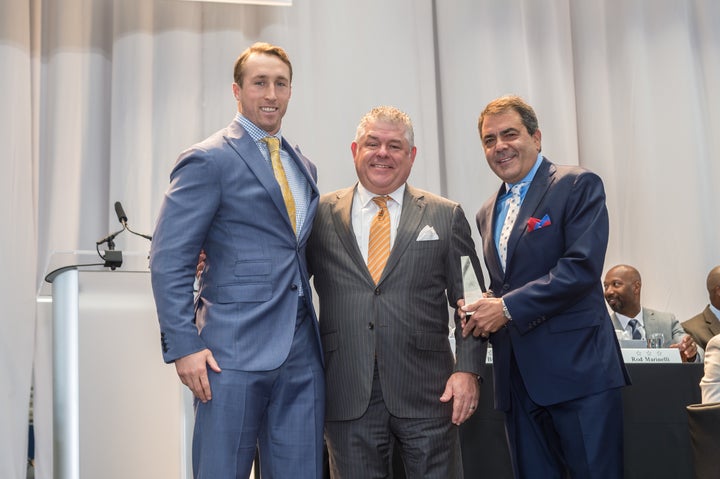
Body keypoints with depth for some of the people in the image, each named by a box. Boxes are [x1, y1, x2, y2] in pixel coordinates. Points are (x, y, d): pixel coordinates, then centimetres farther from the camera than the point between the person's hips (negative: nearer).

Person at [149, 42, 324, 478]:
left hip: (302, 353, 6)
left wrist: (315, 330, 9)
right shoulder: (208, 160, -5)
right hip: (234, 352, -6)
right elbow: (169, 260, -10)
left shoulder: (304, 166, 16)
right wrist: (183, 346, -15)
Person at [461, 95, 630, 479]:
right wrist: (485, 309, 0)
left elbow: (582, 266, -15)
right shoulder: (488, 213, 17)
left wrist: (508, 307, -16)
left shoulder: (579, 186, -3)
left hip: (577, 369, -6)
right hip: (518, 376, 6)